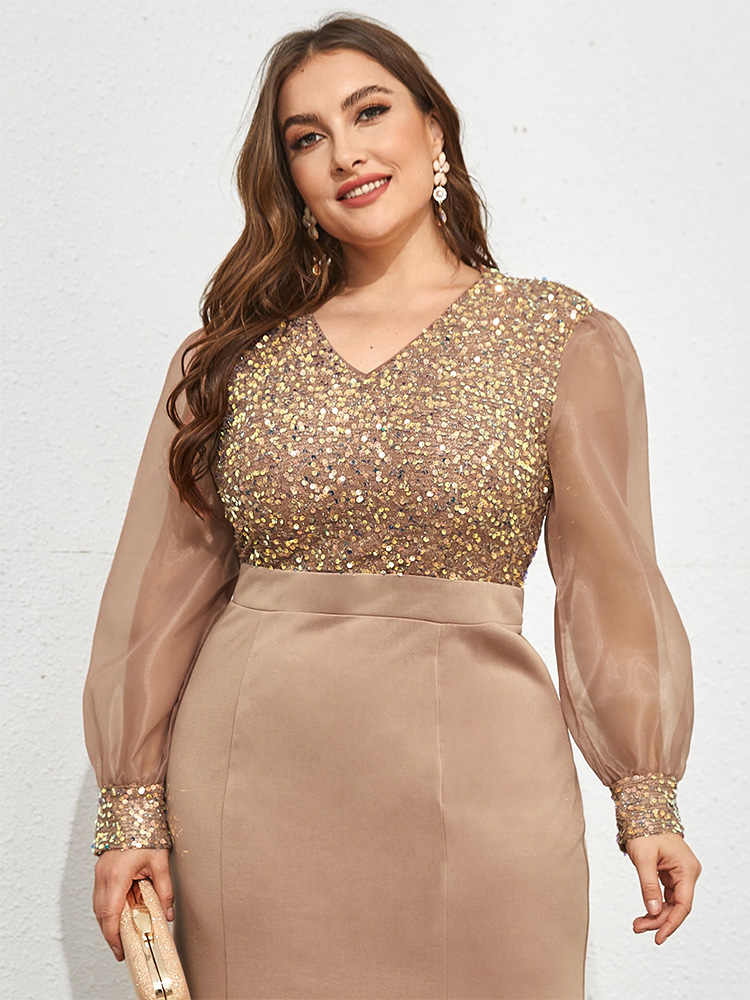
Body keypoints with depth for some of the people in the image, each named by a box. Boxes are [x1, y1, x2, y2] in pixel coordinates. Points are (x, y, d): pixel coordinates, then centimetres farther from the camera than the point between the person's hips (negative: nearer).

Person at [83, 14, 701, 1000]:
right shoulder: (234, 349, 6)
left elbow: (610, 578, 3)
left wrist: (647, 795, 3)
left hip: (472, 787, -1)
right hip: (250, 792, 2)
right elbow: (166, 583, 7)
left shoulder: (564, 338, 2)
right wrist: (133, 802, 5)